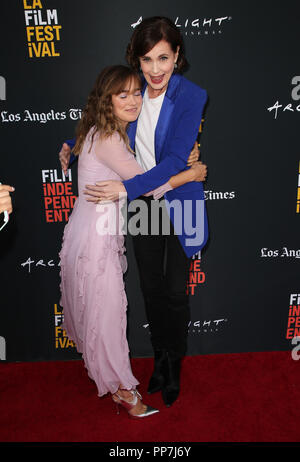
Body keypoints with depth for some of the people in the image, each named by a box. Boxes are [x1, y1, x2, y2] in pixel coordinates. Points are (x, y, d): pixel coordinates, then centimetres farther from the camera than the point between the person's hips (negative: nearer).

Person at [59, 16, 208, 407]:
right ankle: (160, 357, 36)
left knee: (175, 292, 6)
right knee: (151, 287, 13)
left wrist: (126, 187, -32)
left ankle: (175, 365, 33)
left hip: (179, 203, -4)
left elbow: (176, 159, -24)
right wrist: (73, 146, 12)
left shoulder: (192, 96, -15)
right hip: (142, 203, 4)